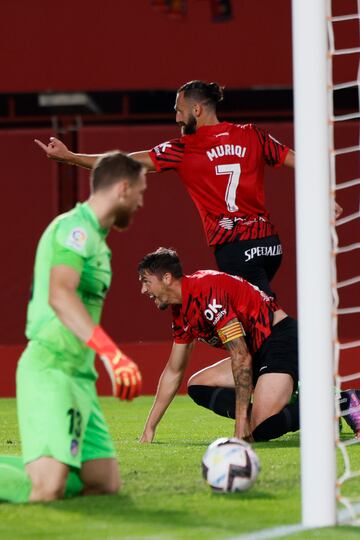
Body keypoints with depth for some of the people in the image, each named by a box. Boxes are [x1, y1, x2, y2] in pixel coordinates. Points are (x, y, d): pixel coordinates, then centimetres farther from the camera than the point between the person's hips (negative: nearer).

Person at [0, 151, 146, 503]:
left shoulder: (93, 236, 20)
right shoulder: (76, 227, -10)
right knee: (46, 491, -23)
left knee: (106, 484, 5)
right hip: (50, 371, -10)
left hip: (78, 376, 10)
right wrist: (112, 354, -34)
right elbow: (60, 295, -26)